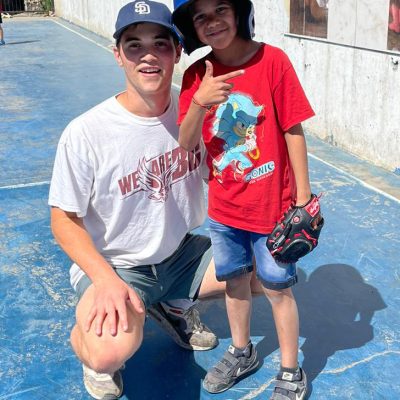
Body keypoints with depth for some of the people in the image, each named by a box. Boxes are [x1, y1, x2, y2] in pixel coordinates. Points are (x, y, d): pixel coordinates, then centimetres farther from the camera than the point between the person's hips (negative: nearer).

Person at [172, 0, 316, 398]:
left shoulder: (272, 60, -14)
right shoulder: (196, 75, -3)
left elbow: (293, 131, -11)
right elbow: (186, 143, -7)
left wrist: (303, 198, -9)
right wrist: (199, 102, -26)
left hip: (272, 205, -4)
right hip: (223, 205, 4)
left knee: (277, 288, 9)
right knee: (235, 280, 20)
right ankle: (241, 352, 44)